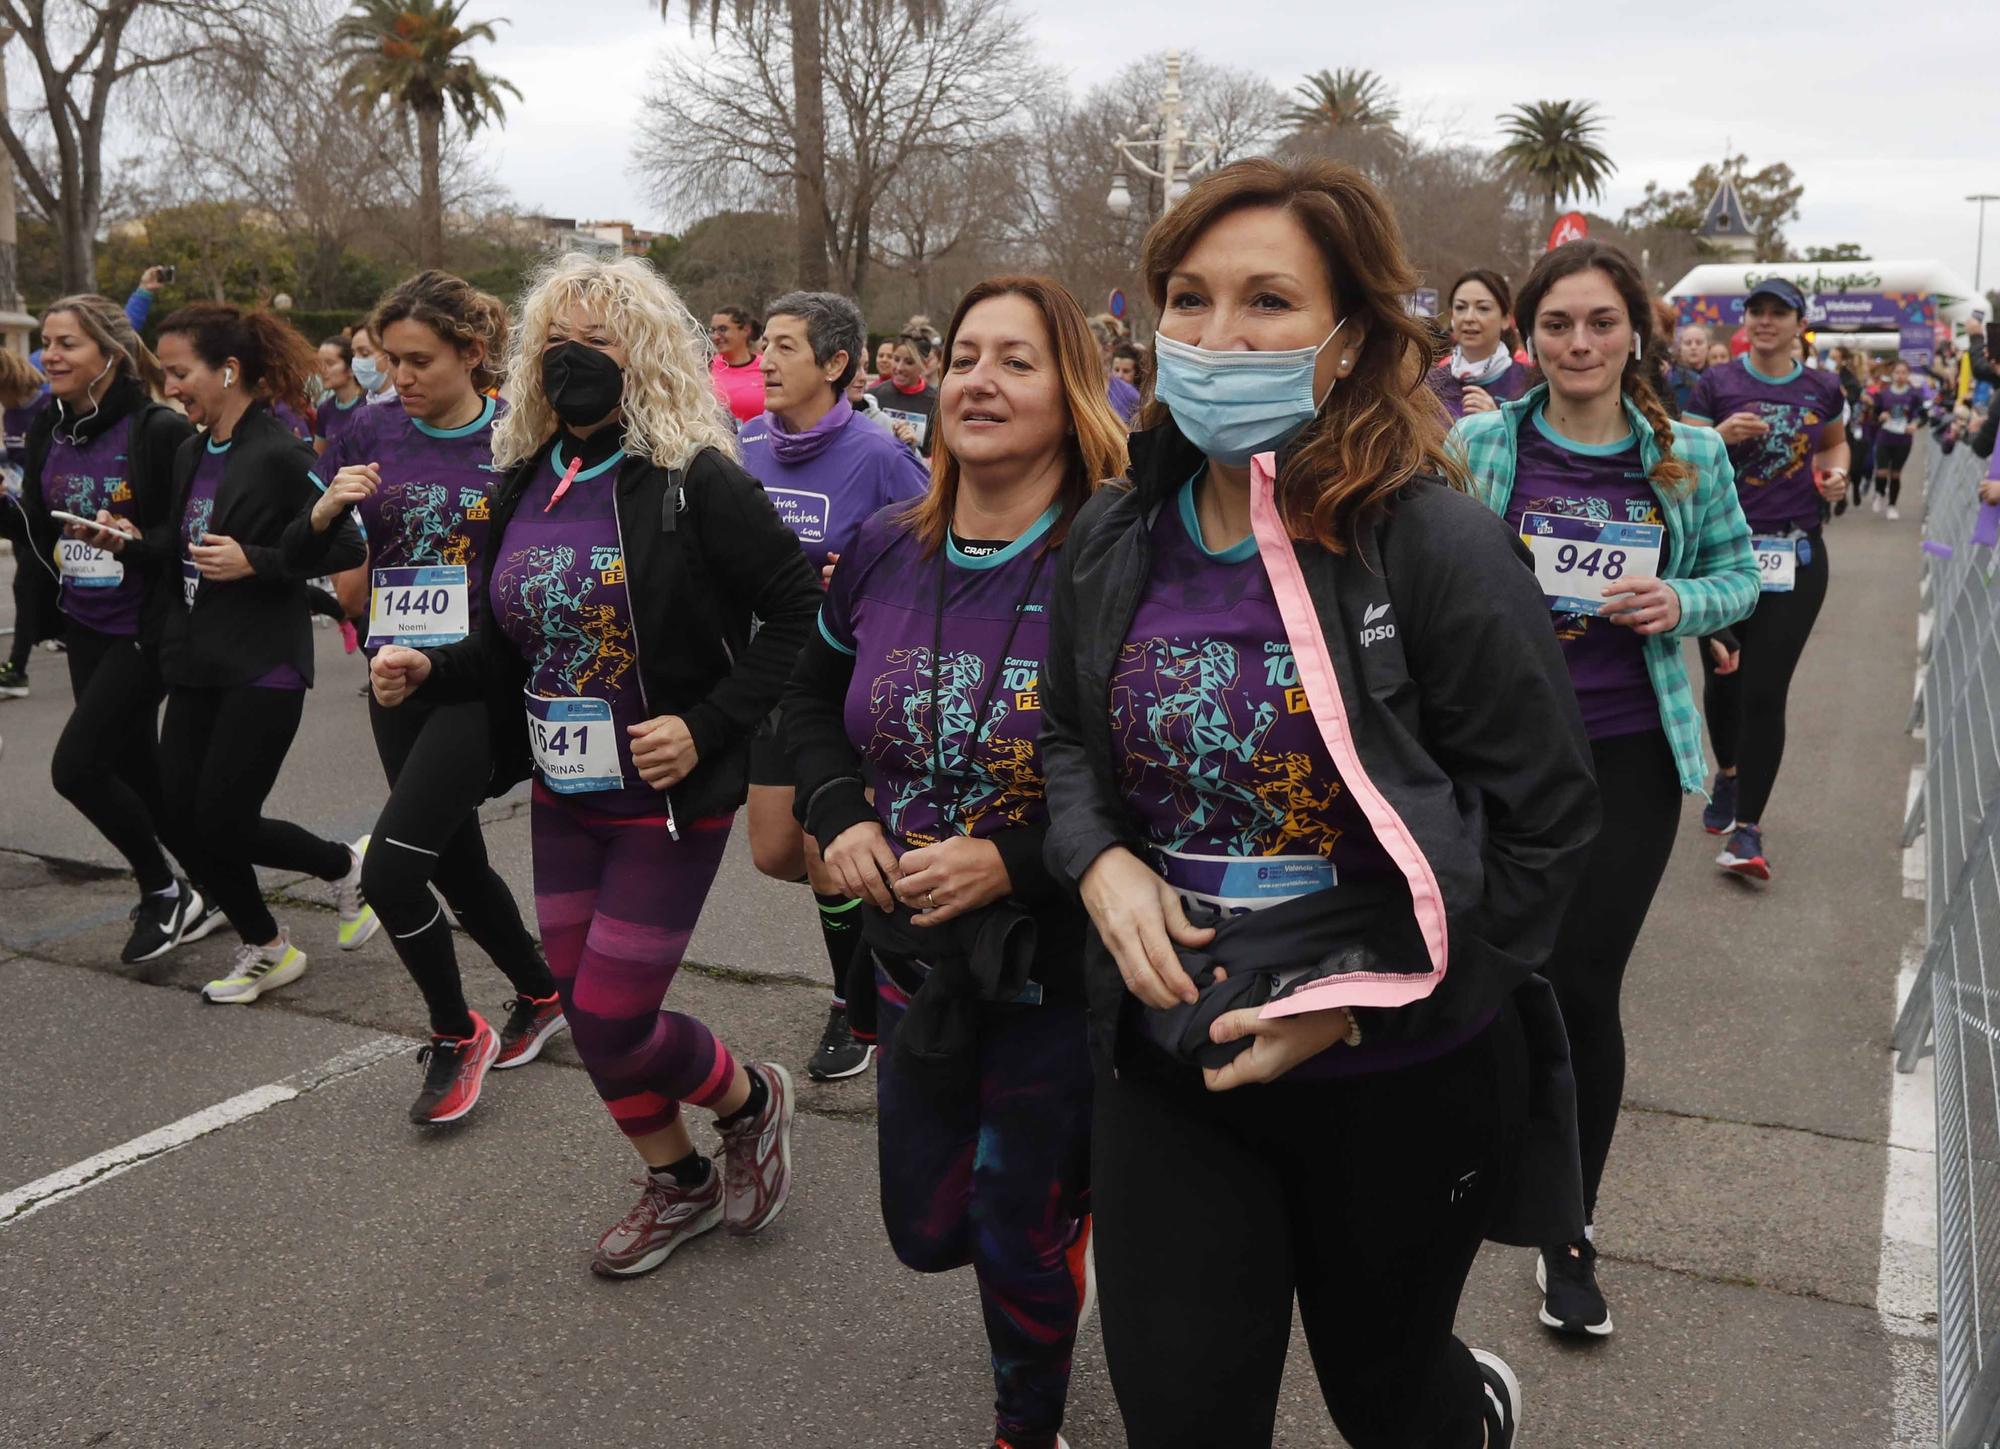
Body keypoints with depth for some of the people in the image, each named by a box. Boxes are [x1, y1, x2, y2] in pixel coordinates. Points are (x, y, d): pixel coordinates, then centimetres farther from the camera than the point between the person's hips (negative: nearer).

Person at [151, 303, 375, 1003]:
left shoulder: (280, 453, -13)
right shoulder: (190, 454, 11)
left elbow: (345, 546, -16)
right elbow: (184, 553, 19)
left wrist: (254, 561, -22)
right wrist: (131, 544, 1)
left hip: (262, 667, -8)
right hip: (196, 663, 8)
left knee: (223, 822, -7)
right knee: (183, 820, 5)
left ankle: (347, 865, 20)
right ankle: (265, 949, 23)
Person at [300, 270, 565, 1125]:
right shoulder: (372, 434, 3)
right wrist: (326, 511, -11)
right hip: (397, 680, 6)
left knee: (390, 870, -12)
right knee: (456, 865, 15)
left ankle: (458, 1037, 11)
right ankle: (542, 996, 39)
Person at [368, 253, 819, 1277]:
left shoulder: (697, 483, -15)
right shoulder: (524, 482, 5)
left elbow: (797, 613, -13)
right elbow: (513, 646, 11)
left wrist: (709, 725, -20)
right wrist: (429, 670, -8)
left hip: (668, 799, -7)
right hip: (564, 796, 7)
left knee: (611, 1021, -3)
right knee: (583, 1005, 14)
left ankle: (753, 1099, 28)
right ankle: (679, 1184, 37)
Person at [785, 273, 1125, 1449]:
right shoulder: (885, 551, -2)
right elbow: (812, 701, 14)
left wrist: (1014, 860, -26)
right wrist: (839, 818, -3)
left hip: (1061, 970, -5)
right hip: (918, 963, 5)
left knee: (1022, 1240, 13)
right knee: (926, 1230, 19)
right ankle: (1075, 1203, 52)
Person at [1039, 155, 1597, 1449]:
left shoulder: (1440, 546, -17)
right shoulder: (1116, 540, -1)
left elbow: (1542, 821, -12)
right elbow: (1069, 738, 13)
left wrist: (1357, 997, -18)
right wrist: (1101, 862, -8)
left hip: (1401, 1080, -3)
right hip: (1169, 1062, 4)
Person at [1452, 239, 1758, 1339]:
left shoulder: (1690, 457, -1)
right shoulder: (1481, 444, -4)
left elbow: (1741, 574, 9)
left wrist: (1681, 604, -11)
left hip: (1629, 753, 0)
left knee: (1584, 986, 2)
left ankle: (1570, 1234, 20)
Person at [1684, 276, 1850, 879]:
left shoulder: (1822, 390, 6)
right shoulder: (1715, 386, 0)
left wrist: (1836, 474, 3)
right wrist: (1722, 437, -18)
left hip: (1794, 555, 0)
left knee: (1766, 691, -7)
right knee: (1722, 679, 9)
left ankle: (1747, 827, -2)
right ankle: (1728, 773, 40)